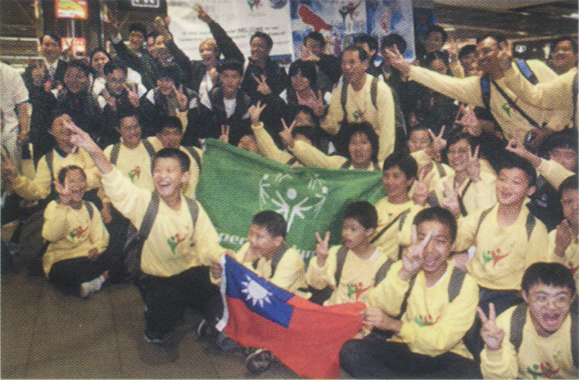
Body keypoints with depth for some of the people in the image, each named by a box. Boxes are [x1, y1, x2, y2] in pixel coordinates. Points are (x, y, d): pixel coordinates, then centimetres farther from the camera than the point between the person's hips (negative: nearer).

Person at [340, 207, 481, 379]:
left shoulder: (465, 285, -7)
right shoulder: (402, 269, -1)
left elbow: (443, 340, -13)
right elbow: (377, 308, -18)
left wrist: (394, 325, -25)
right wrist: (404, 274, -34)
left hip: (443, 358, -1)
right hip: (403, 350, 2)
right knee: (350, 350, -23)